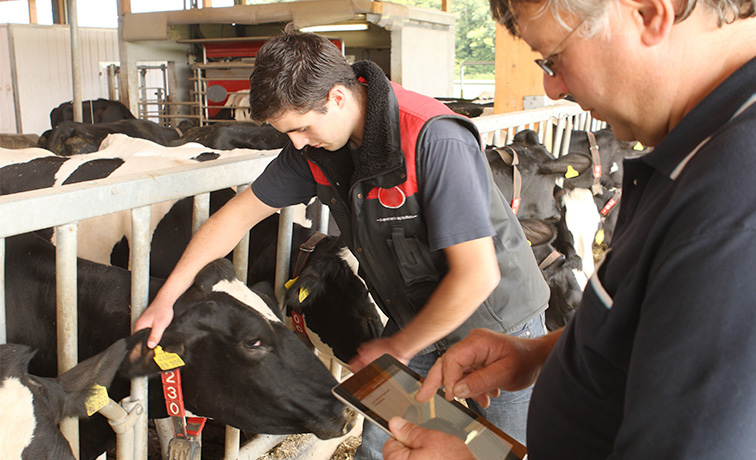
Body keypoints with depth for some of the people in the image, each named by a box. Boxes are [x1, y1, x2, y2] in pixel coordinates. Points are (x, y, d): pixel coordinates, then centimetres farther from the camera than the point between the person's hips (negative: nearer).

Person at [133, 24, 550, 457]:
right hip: (415, 320, 5)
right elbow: (242, 211, 1)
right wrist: (166, 297, 2)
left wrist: (398, 349, -17)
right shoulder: (316, 144, -9)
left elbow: (477, 275, -31)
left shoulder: (434, 140, -31)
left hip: (499, 325, -5)